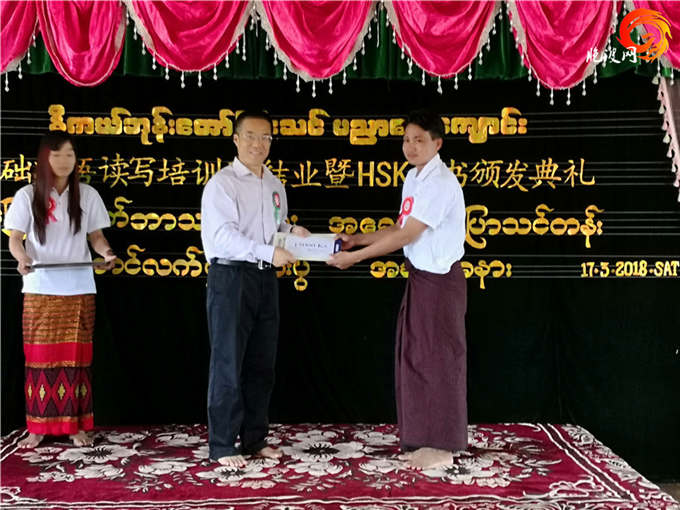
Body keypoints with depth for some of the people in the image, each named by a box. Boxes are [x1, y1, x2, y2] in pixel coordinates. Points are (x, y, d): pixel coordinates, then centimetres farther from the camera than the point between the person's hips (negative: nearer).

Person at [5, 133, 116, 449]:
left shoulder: (87, 195, 3)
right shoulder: (27, 195, 1)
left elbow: (96, 235, 7)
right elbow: (15, 238, -1)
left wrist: (106, 252, -15)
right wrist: (22, 258, -23)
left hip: (78, 289, 1)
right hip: (40, 289, 0)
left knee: (76, 356, 2)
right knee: (40, 355, 2)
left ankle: (76, 425, 10)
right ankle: (38, 426, 10)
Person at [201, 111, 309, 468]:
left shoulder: (275, 186, 15)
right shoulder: (222, 183, -8)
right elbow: (223, 236, -19)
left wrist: (292, 232, 2)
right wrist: (269, 253, -29)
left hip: (265, 278, 7)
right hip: (231, 277, -7)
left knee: (261, 364, 12)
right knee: (228, 364, -1)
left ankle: (254, 439, 25)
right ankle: (222, 445, 10)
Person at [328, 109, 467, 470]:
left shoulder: (440, 183, -18)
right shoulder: (413, 178, 11)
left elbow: (406, 236, -19)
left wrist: (354, 258, -15)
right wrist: (358, 239, 7)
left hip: (440, 279, -9)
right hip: (419, 276, 9)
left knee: (438, 359, 0)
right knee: (414, 357, 13)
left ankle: (442, 447, 13)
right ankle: (422, 439, 25)